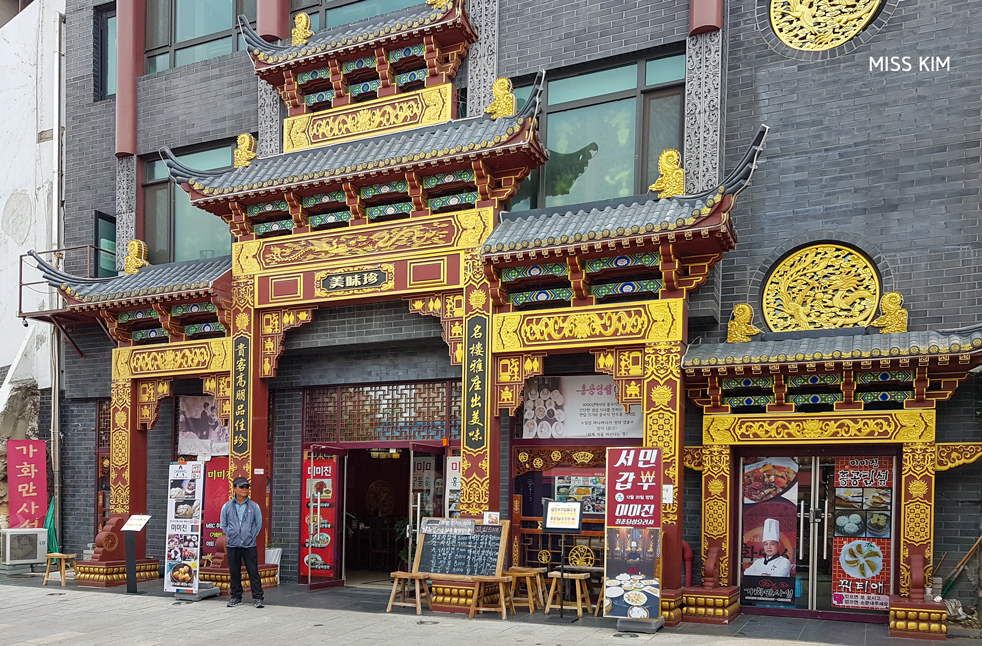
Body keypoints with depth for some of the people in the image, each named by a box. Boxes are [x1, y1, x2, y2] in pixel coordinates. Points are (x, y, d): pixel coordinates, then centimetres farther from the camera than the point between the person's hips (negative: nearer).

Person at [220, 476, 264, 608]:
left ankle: (258, 597, 3)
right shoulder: (227, 506, 4)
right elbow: (224, 524, 16)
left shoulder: (254, 506, 2)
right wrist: (229, 537, 11)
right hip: (232, 545, 1)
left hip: (249, 545, -1)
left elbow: (258, 524, 12)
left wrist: (251, 537, 8)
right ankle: (236, 597, 19)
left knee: (253, 571, -2)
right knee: (234, 572, 8)